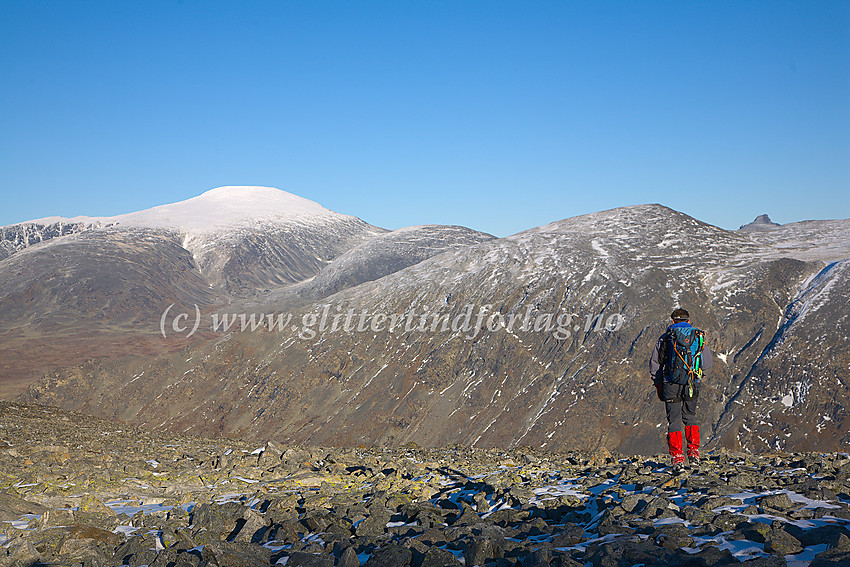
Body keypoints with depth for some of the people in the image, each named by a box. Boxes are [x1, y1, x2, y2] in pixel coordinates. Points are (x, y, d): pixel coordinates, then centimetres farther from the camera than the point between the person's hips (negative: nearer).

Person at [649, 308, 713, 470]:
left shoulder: (665, 337, 5)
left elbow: (654, 363, 7)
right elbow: (707, 364, 9)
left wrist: (658, 384, 16)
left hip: (671, 384, -2)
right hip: (692, 384, 2)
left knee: (674, 420, 5)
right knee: (690, 416, 21)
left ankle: (677, 457, -1)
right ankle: (694, 452, 14)